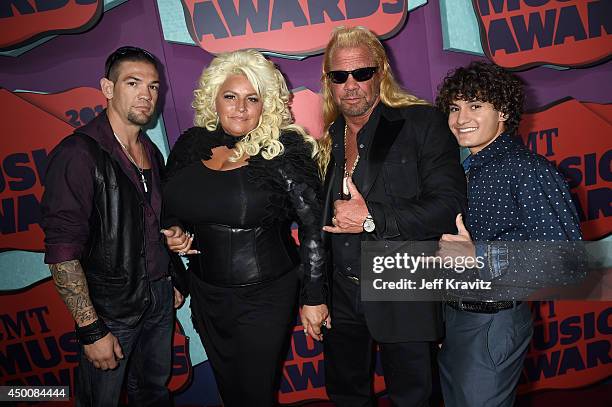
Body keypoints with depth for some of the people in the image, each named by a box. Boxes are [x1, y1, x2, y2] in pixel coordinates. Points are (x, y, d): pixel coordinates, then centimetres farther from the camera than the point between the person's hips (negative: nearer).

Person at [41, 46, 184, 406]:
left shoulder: (152, 153, 6)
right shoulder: (79, 154, -17)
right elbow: (62, 252, -20)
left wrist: (174, 281, 15)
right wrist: (91, 330, -20)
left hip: (160, 298, 6)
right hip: (110, 308, -6)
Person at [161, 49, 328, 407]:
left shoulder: (282, 151, -15)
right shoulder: (191, 145, 0)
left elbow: (313, 226, -13)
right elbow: (172, 209, 15)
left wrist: (314, 297, -12)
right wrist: (174, 232, -6)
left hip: (265, 297, -5)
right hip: (206, 293, 5)